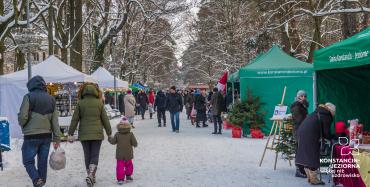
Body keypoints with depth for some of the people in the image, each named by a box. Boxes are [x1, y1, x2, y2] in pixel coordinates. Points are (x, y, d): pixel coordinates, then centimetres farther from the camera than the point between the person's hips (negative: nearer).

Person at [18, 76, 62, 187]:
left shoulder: (29, 97, -7)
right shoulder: (51, 99, 8)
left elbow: (22, 116, -13)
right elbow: (55, 121, 6)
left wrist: (23, 125, 10)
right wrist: (57, 138, 8)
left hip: (31, 136, -4)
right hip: (47, 136, 5)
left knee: (28, 161, 4)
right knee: (43, 161, 11)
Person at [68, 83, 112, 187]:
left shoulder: (80, 103, -2)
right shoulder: (99, 103, -1)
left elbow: (75, 119, -3)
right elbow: (105, 119, 1)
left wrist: (70, 134, 2)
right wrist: (109, 133, 9)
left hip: (84, 134, 1)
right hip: (97, 134, -1)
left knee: (87, 156, 13)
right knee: (95, 156, 5)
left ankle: (91, 177, 20)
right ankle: (90, 175, -14)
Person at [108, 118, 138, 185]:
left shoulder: (117, 134, -5)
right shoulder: (131, 134, -8)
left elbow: (113, 142, 1)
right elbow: (135, 143, -8)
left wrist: (110, 138, 22)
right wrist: (135, 145, 16)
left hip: (120, 155, 0)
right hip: (128, 154, 0)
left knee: (120, 167, 1)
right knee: (129, 165, 21)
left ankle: (120, 179, -4)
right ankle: (128, 175, 31)